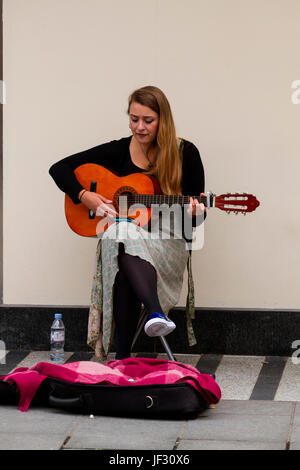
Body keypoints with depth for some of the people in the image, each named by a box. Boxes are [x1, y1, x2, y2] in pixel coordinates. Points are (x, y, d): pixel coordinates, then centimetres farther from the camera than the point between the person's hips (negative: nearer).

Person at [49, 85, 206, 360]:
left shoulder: (185, 153, 3)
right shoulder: (119, 151, 7)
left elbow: (197, 218, 6)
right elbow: (60, 169, 8)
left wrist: (194, 213, -19)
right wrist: (85, 197, -9)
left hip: (168, 243, -1)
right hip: (119, 239, 1)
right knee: (124, 237, -39)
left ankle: (123, 355, -48)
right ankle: (156, 314, -59)